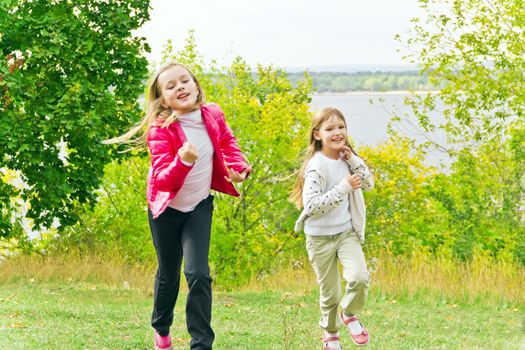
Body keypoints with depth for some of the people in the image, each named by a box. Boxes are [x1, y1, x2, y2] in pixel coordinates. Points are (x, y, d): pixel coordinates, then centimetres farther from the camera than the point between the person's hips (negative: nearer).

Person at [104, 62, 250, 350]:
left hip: (200, 206, 2)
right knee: (169, 274, 15)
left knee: (198, 274, -12)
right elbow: (163, 179, -31)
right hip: (166, 209, -2)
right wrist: (183, 161, -50)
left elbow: (227, 143, 9)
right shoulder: (160, 130, -26)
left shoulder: (213, 115, -13)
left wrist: (238, 167, -8)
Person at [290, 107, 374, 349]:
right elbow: (311, 206, -25)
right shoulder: (317, 167, -18)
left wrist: (354, 161, -10)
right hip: (321, 237, -4)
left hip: (347, 232, 4)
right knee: (330, 293, 7)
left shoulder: (346, 158, 2)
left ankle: (349, 314, 10)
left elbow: (369, 184, 6)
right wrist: (343, 188, -27)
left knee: (360, 277, -19)